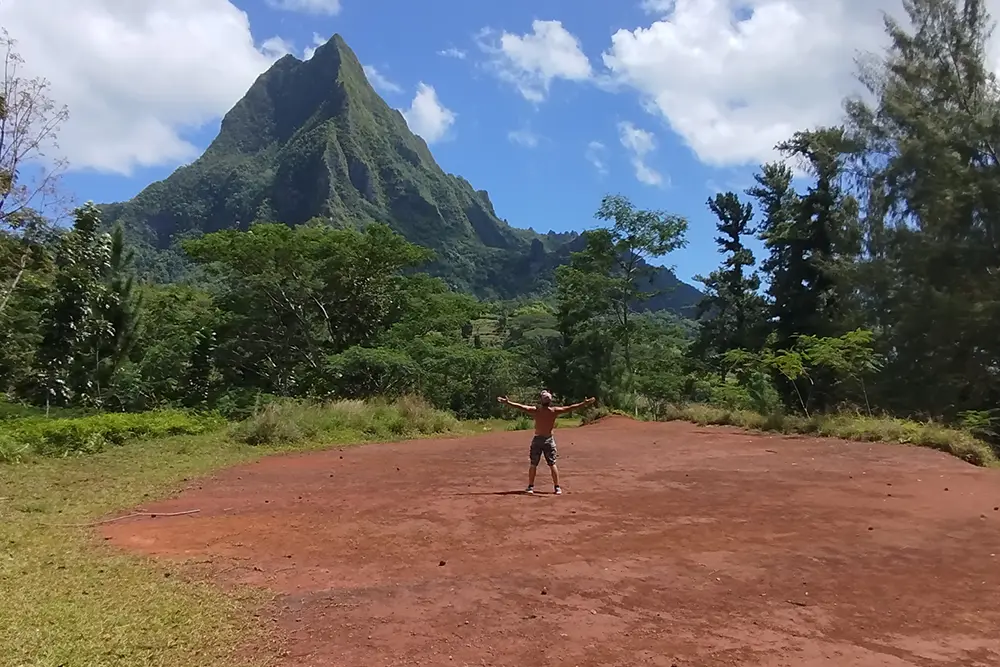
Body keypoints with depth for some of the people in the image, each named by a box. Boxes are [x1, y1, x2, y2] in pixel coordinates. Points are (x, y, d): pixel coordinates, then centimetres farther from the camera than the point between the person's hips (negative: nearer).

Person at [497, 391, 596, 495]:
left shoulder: (535, 410, -10)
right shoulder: (554, 411, -8)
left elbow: (520, 406, -11)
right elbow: (570, 408, -6)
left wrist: (507, 402, -5)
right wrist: (585, 403, -2)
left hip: (537, 439, 0)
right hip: (549, 440, 0)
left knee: (533, 464, 7)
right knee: (552, 464, 4)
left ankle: (530, 487, 10)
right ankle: (557, 488, 3)